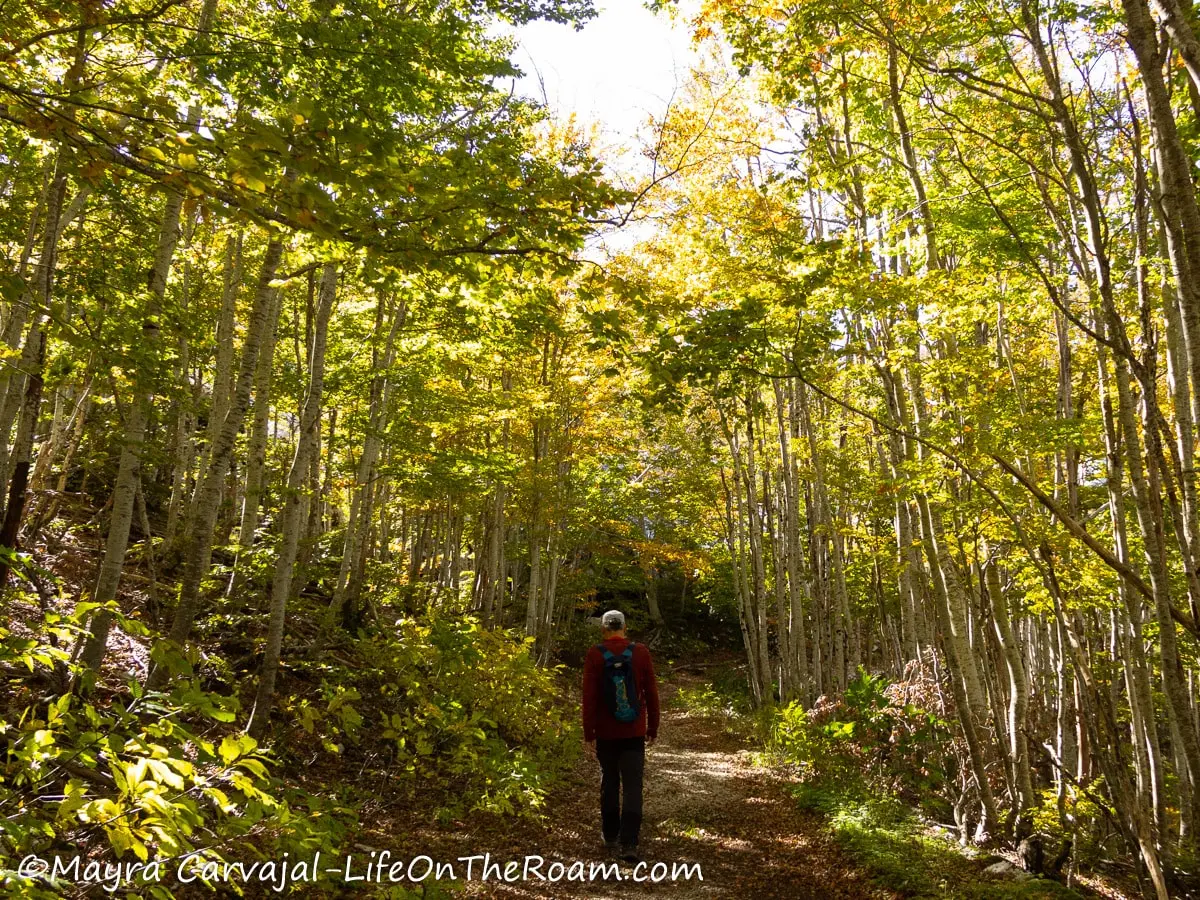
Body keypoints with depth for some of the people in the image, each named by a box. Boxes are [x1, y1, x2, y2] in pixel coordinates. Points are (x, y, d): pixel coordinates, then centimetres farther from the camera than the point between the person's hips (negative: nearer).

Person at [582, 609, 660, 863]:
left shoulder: (595, 654, -7)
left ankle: (611, 838, 25)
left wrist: (588, 731, -1)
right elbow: (651, 692, 0)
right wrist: (653, 727, 10)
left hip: (606, 731, 0)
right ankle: (628, 843, -7)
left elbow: (589, 696, -8)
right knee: (632, 787, 1)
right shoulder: (641, 652, -4)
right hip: (634, 731, 0)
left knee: (609, 783, 15)